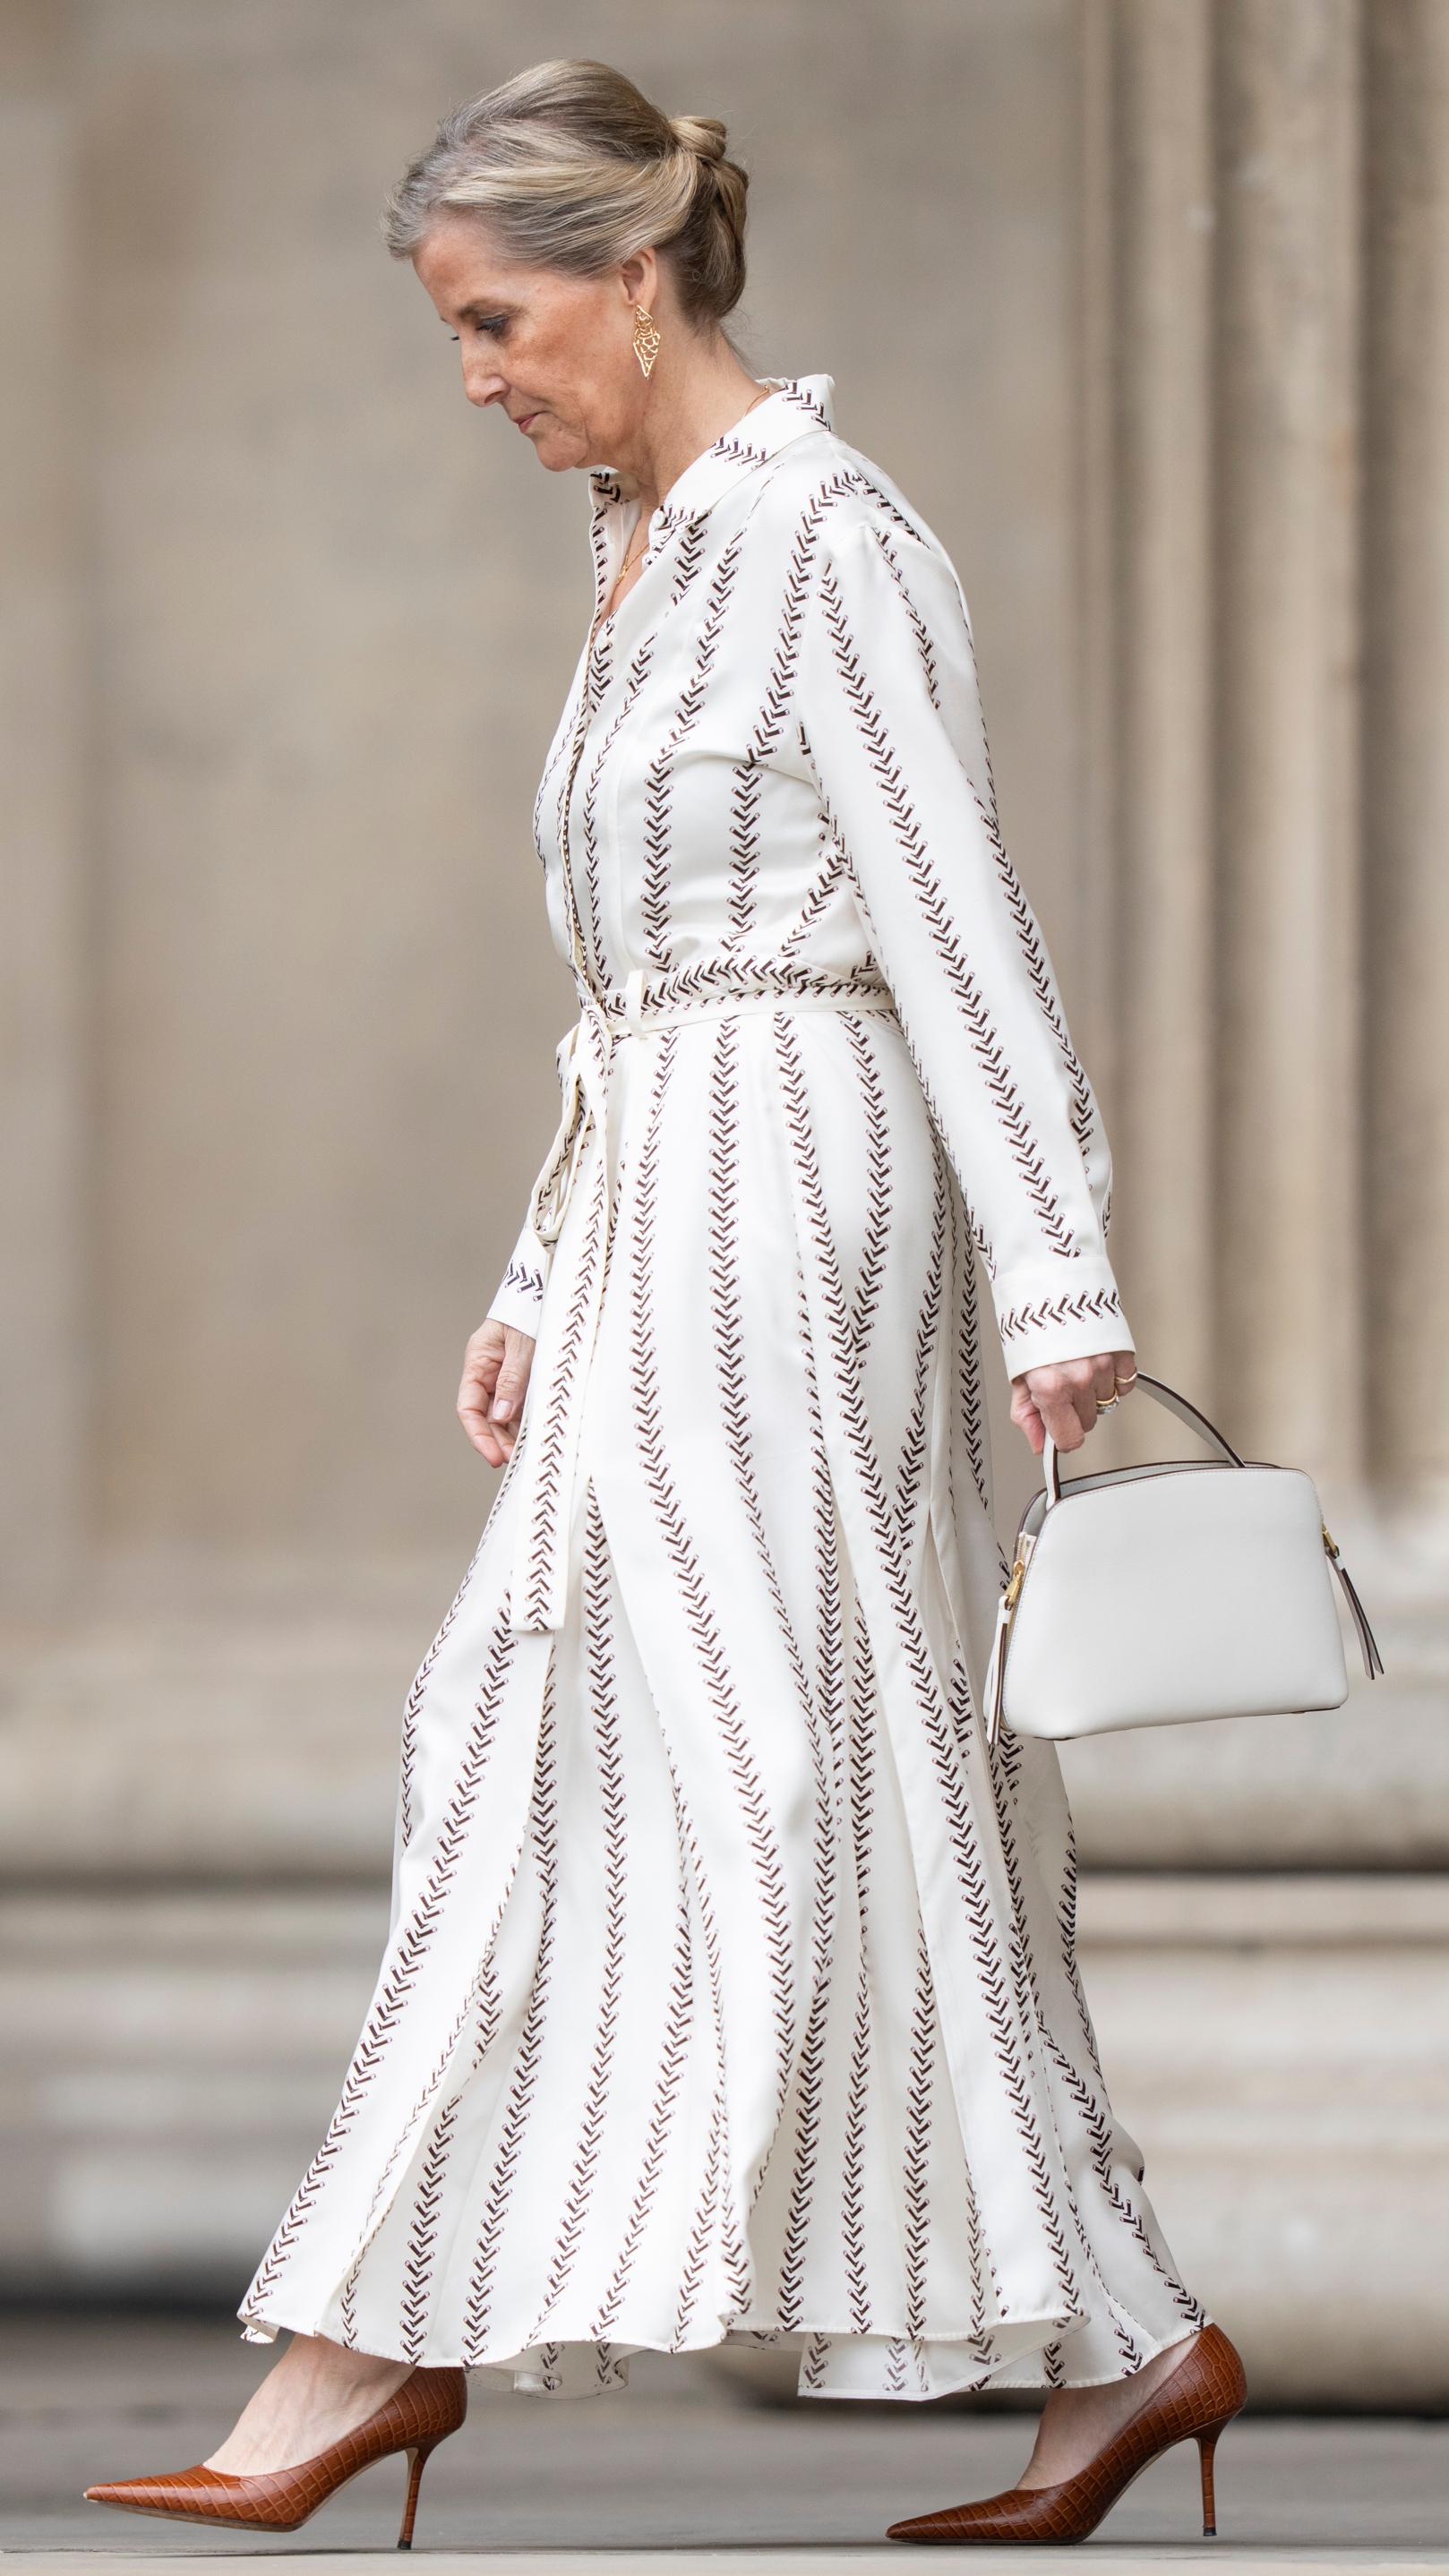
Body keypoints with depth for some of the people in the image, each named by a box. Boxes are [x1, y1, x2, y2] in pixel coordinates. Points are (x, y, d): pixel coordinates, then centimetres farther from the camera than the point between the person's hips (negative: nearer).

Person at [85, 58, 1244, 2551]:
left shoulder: (823, 538, -11)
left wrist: (1057, 1284, -19)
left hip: (788, 1196, -10)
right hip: (667, 1216, 10)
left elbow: (958, 921, -15)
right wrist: (544, 1283, 20)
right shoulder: (654, 546, 17)